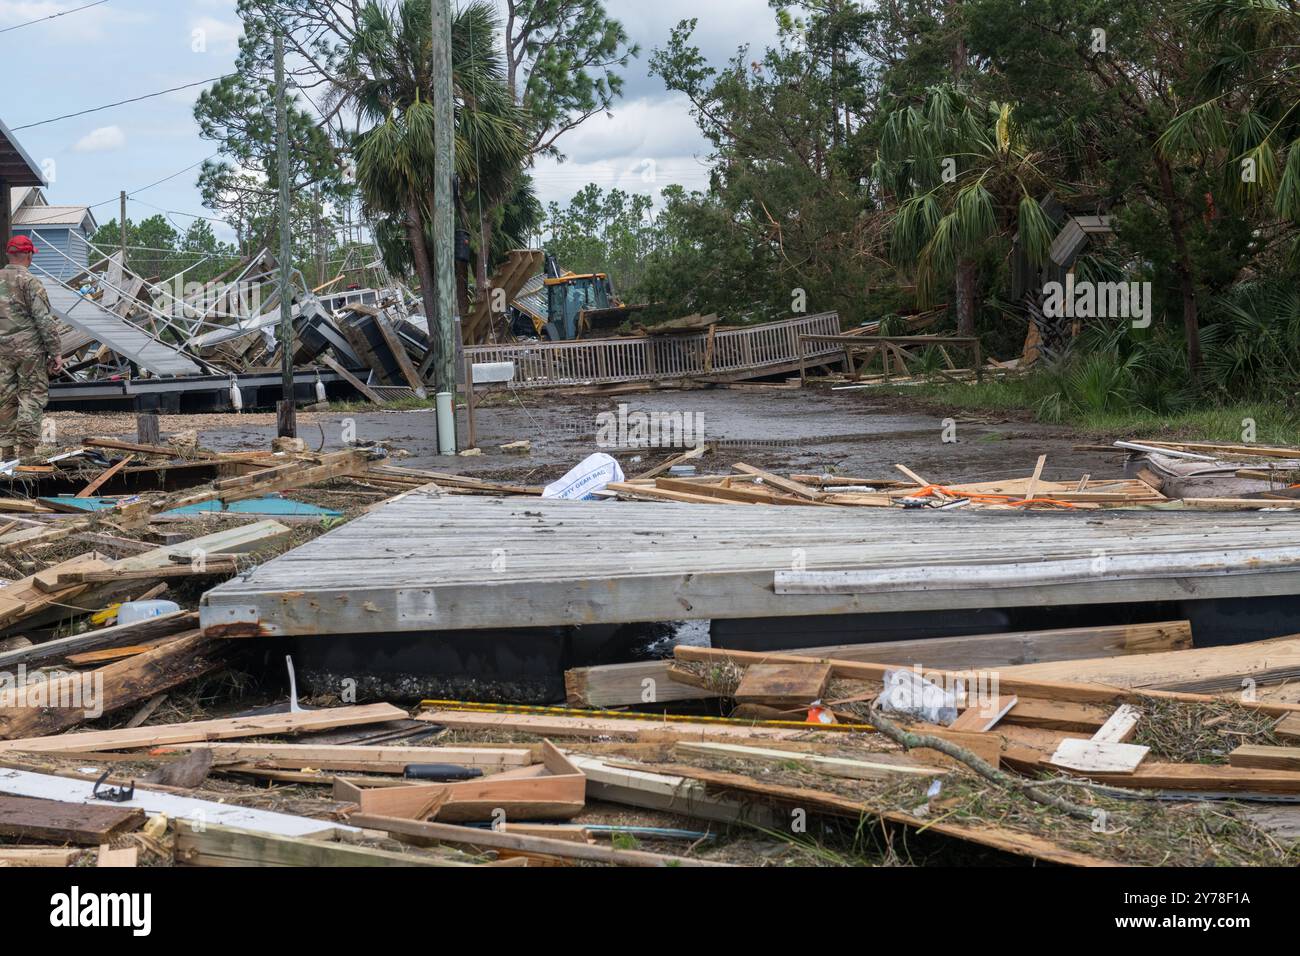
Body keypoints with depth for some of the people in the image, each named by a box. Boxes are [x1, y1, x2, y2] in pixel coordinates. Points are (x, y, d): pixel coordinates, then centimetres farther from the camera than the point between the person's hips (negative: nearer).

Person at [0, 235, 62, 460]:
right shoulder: (30, 282, -12)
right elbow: (45, 321, -15)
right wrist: (55, 353, -11)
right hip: (29, 349, -6)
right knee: (32, 398, 0)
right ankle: (26, 448, -3)